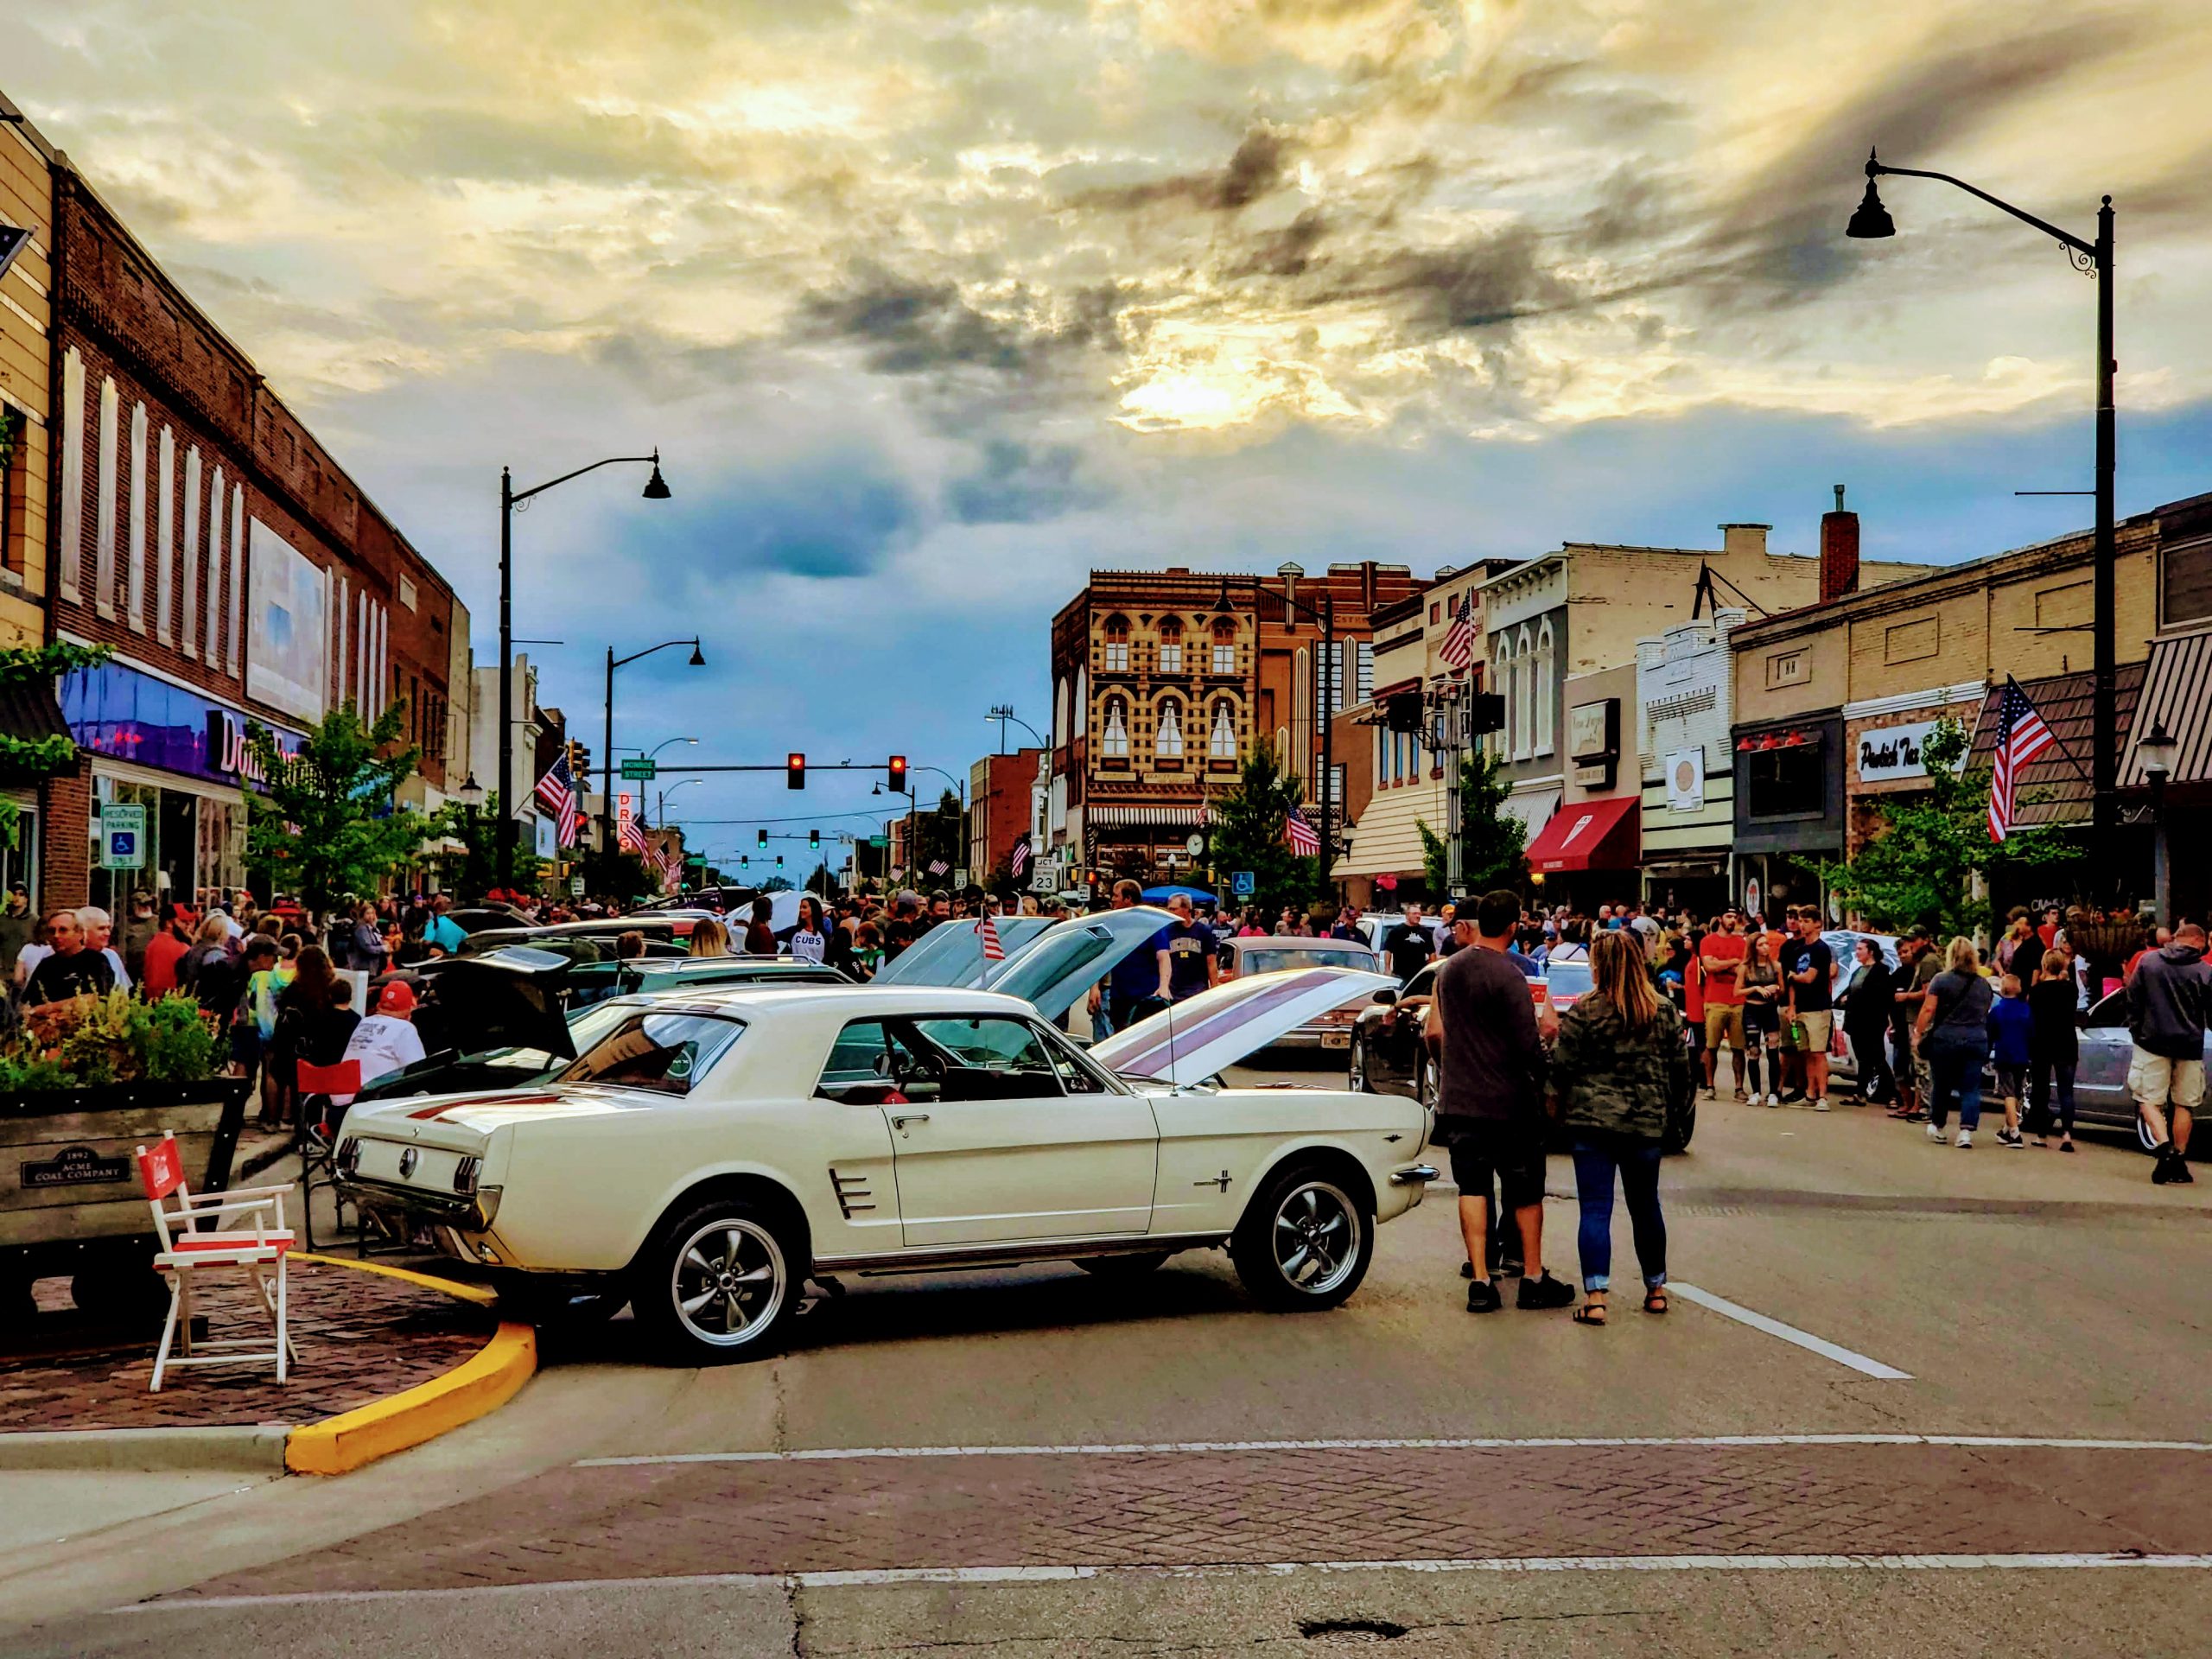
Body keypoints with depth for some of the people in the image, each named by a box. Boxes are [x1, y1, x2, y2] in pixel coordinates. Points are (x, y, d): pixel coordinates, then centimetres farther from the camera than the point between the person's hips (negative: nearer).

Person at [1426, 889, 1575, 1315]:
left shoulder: (1448, 970, 5)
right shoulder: (1508, 977, -16)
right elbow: (1528, 1049, -17)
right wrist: (1547, 1026, 1)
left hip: (1458, 1100, 5)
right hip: (1508, 1102, -5)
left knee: (1472, 1187, 6)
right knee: (1526, 1190, 8)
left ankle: (1480, 1282, 2)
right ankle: (1533, 1279, 16)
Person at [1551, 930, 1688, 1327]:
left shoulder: (1584, 1012, -10)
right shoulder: (1664, 1012, 2)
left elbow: (1561, 1067, -6)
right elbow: (1681, 1070, 7)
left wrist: (1568, 1101, 14)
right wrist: (1665, 1102, 23)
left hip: (1592, 1120, -3)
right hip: (1647, 1123, 3)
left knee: (1595, 1209, 0)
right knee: (1645, 1207, 17)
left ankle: (1595, 1297, -6)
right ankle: (1656, 1290, 27)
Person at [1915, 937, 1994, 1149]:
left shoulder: (1941, 980, -4)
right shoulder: (1984, 984, 9)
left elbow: (1928, 1009, -9)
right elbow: (1986, 1013, 16)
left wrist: (1919, 1031, -3)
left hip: (1945, 1038, -2)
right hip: (1977, 1041, 2)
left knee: (1941, 1085, 11)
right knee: (1971, 1089, 1)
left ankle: (1937, 1127, 24)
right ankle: (1966, 1130, -11)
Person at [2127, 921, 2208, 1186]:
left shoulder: (2148, 961, -1)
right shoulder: (2203, 972, -7)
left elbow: (2133, 999, 3)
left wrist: (2136, 1031, 12)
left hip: (2153, 1042, 0)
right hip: (2189, 1045, 0)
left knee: (2149, 1099, 5)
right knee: (2184, 1104, 12)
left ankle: (2164, 1146, -18)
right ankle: (2179, 1161, 13)